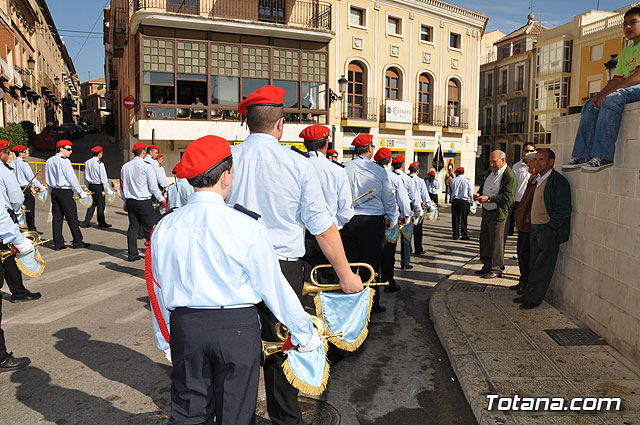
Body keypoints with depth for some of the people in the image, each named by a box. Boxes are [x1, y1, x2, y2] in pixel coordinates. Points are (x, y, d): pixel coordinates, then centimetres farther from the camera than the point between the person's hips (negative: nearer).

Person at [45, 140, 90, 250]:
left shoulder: (49, 162, 13)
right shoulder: (64, 161, -11)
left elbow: (48, 180, 16)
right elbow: (72, 178, -11)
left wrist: (52, 193, 20)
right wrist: (81, 192, -4)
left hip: (54, 191, 8)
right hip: (65, 192, -8)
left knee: (57, 217, 8)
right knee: (72, 217, 0)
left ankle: (58, 243, 10)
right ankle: (77, 241, 6)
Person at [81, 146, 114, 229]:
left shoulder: (87, 162, 7)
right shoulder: (100, 163, -14)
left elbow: (86, 176, 13)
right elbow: (103, 178, -14)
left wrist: (87, 187, 22)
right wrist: (108, 190, -10)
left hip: (90, 186, 7)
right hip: (98, 187, -7)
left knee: (92, 204, 13)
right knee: (100, 205, 3)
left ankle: (86, 222, 12)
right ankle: (101, 223, 10)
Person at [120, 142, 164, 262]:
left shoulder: (125, 167, 7)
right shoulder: (147, 166, -11)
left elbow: (122, 186, 14)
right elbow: (153, 187, -10)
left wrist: (125, 202, 24)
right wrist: (161, 199, 4)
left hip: (130, 202, 6)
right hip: (144, 202, -6)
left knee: (133, 226, 11)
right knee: (149, 228, 2)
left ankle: (132, 254, 13)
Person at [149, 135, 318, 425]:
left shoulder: (165, 227, -3)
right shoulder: (245, 225, -14)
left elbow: (160, 291, 7)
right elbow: (273, 286, -9)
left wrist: (166, 341, 21)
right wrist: (305, 333, 4)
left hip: (185, 327, 3)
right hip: (237, 327, -3)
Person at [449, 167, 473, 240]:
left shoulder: (452, 181, 2)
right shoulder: (467, 181, -2)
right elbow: (471, 192, 0)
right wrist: (471, 200, 11)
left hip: (455, 201, 1)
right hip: (464, 201, -1)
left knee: (455, 218, 6)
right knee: (464, 218, 3)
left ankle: (455, 235, 8)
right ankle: (464, 236, 3)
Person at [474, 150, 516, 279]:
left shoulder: (509, 176, -14)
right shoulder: (492, 172, 13)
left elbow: (507, 196, -20)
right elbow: (483, 186, 25)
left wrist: (488, 198, -24)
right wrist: (479, 194, 4)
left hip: (498, 214, -8)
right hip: (486, 212, 9)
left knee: (496, 242, -1)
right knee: (484, 239, 14)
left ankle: (496, 269, 10)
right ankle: (487, 266, 26)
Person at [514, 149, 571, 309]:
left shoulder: (558, 180, -13)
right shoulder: (539, 180, 16)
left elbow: (563, 209, -17)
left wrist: (549, 227, -16)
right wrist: (534, 227, 16)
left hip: (549, 231, -9)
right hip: (536, 229, 9)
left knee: (543, 267, -1)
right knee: (533, 264, 14)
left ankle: (534, 299, 5)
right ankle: (528, 294, 22)